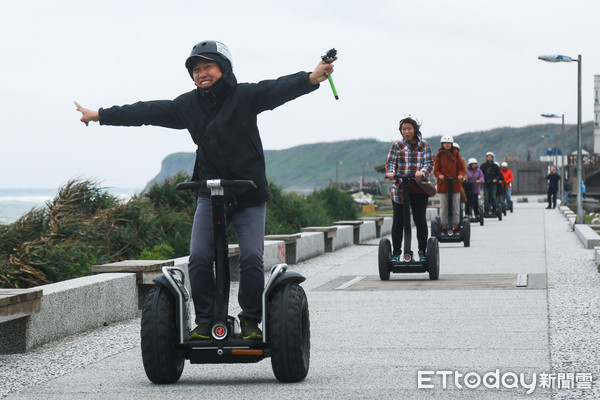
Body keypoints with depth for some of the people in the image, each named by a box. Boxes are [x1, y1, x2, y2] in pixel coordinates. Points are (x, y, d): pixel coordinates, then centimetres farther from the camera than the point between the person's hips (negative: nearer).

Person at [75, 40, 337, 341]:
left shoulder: (245, 96, -5)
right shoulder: (188, 105, 7)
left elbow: (279, 89, -19)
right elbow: (147, 112, 13)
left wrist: (312, 79, -39)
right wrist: (100, 115, 17)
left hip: (249, 196, -3)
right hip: (209, 195, 3)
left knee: (251, 258, -11)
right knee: (199, 259, -9)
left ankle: (251, 321, 5)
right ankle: (205, 321, 2)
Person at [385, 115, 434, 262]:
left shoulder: (425, 146, 8)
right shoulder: (397, 146, 9)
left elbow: (429, 164, 0)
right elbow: (390, 162, 4)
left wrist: (422, 172, -22)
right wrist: (390, 172, -19)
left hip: (419, 189, 0)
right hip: (399, 189, 0)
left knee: (420, 220, 2)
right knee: (398, 221, 1)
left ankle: (422, 251, 13)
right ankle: (396, 252, 11)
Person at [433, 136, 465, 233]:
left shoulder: (456, 155, 8)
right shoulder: (439, 156, 6)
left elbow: (461, 168, 10)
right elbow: (436, 170, 4)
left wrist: (460, 175, -11)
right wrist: (439, 175, -17)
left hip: (455, 184, 1)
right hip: (443, 185, -1)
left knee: (456, 207, 3)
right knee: (443, 207, 1)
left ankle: (455, 226, 8)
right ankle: (444, 226, 7)